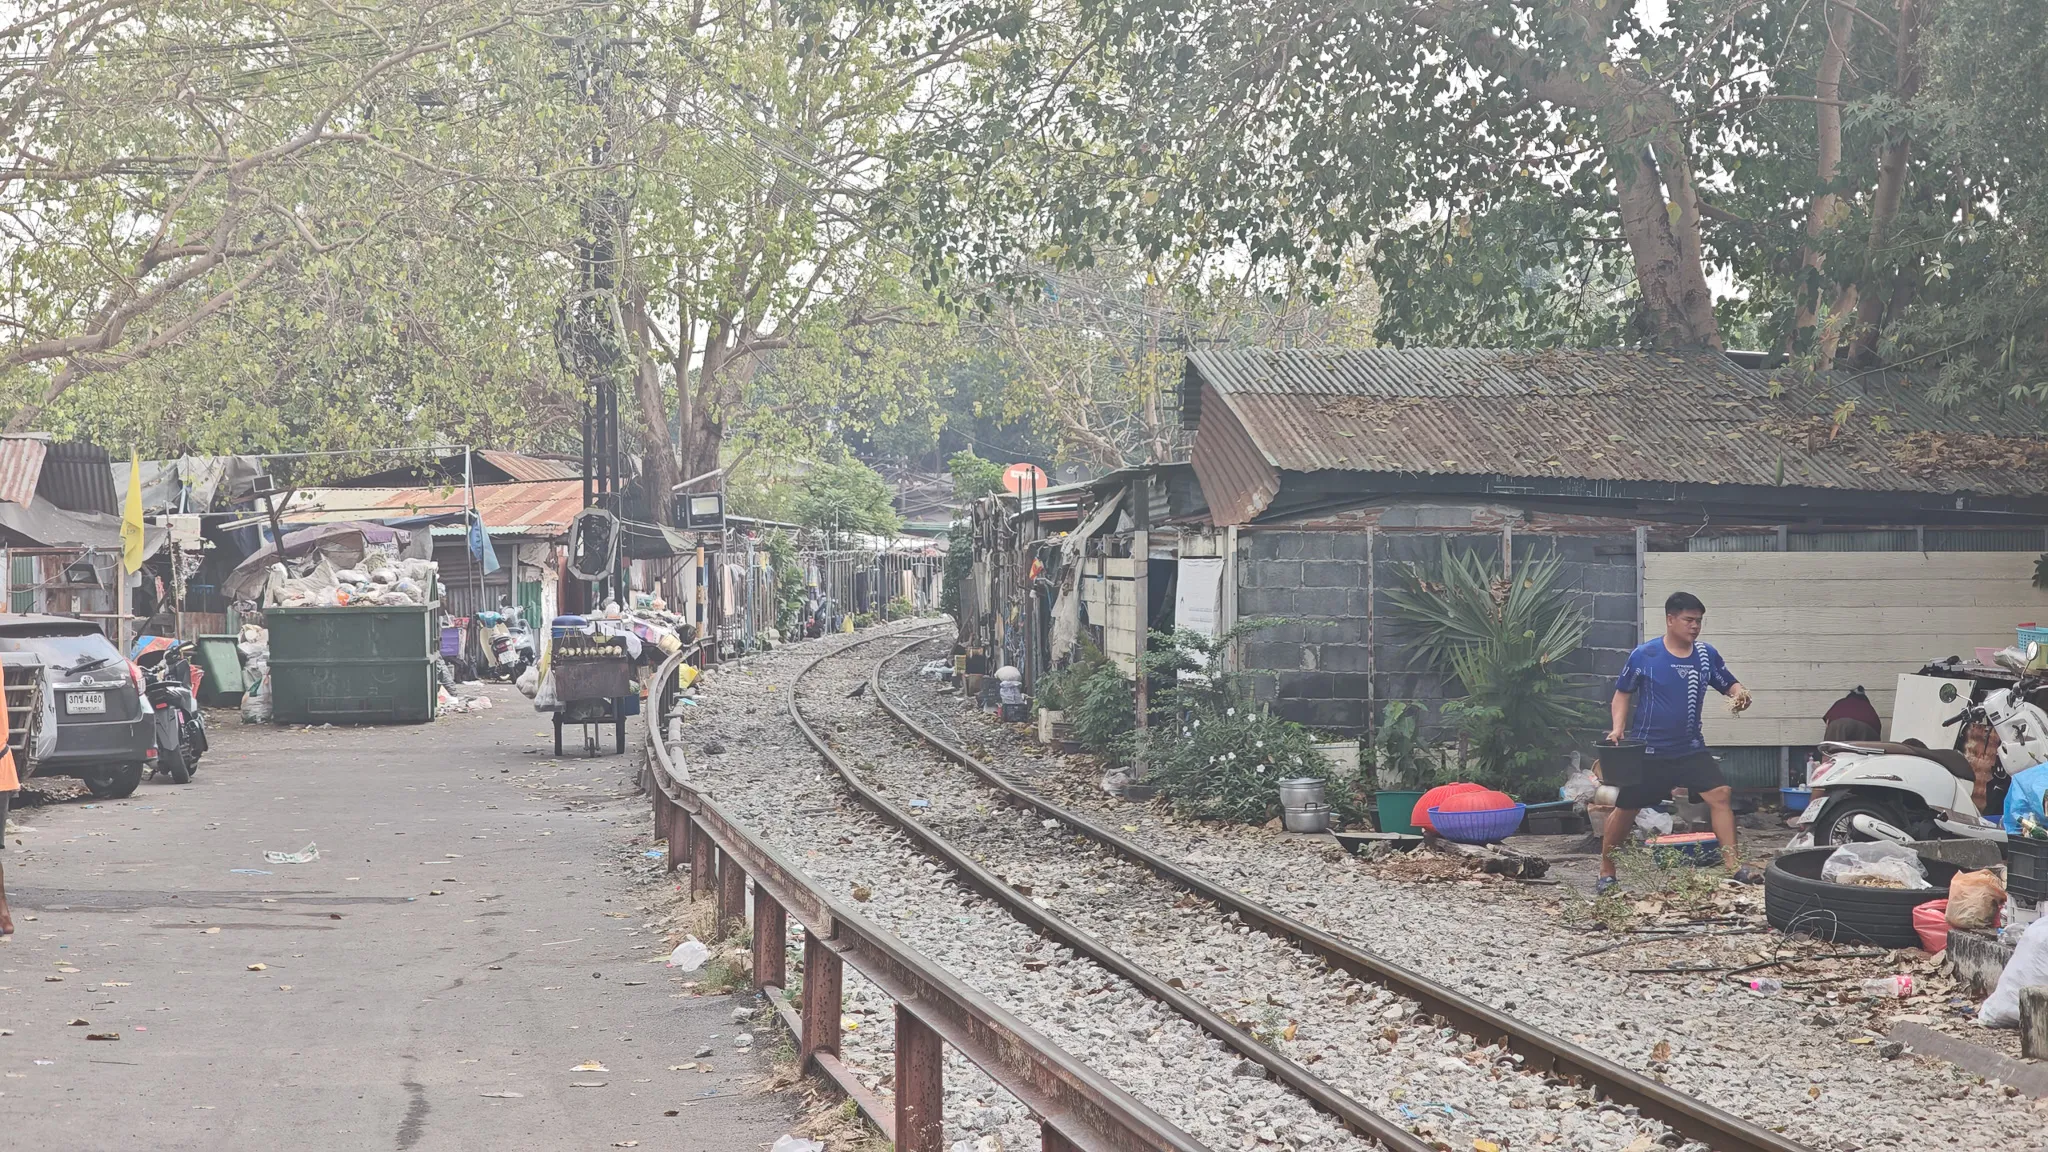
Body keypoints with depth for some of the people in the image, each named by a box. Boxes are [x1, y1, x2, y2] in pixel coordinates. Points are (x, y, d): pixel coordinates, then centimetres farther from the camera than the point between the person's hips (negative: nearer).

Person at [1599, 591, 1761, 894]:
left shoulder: (1706, 654, 0)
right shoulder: (1644, 655, -9)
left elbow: (1729, 684, 8)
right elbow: (1623, 694, 1)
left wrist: (1739, 693, -15)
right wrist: (1618, 728, -12)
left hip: (1691, 749, 3)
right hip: (1648, 751, -3)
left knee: (1719, 794, -14)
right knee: (1625, 809, 5)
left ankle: (1734, 866, -12)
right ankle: (1606, 870, 23)